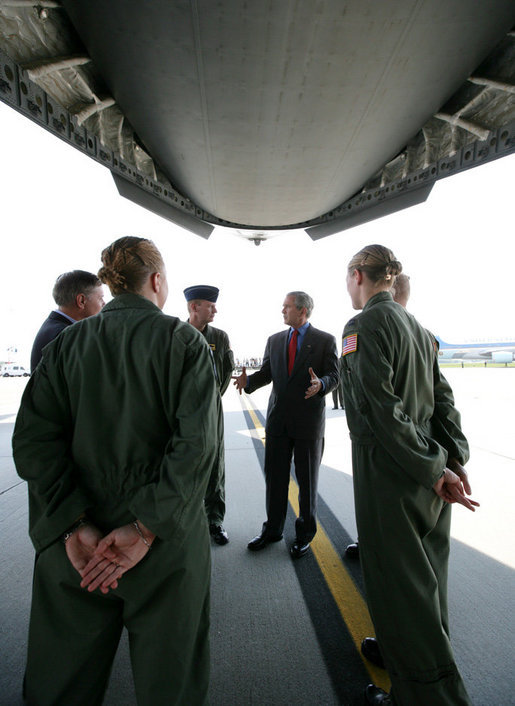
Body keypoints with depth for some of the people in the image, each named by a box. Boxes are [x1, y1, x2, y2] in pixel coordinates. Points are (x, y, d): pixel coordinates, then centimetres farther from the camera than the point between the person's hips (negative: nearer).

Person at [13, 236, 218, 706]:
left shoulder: (68, 342, -1)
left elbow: (33, 439, -8)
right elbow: (196, 442, -20)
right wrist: (146, 528, -15)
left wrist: (75, 525, -10)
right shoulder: (184, 340, -10)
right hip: (167, 543, -2)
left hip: (76, 544, 3)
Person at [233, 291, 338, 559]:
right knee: (274, 476, 14)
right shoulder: (274, 340, 10)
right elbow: (266, 372, 8)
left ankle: (305, 532, 32)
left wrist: (320, 384, -28)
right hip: (277, 419, 4)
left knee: (307, 480, 12)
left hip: (308, 419, -3)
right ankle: (272, 529, 34)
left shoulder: (325, 340, -2)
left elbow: (333, 376, -6)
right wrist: (249, 380, -12)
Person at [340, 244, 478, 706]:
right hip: (426, 476, 9)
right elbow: (442, 396, 7)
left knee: (398, 587, 9)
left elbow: (383, 406, -22)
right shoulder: (415, 325, 11)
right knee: (424, 579, 25)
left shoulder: (366, 324, -15)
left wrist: (433, 467, -15)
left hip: (388, 473, -9)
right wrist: (454, 460, 4)